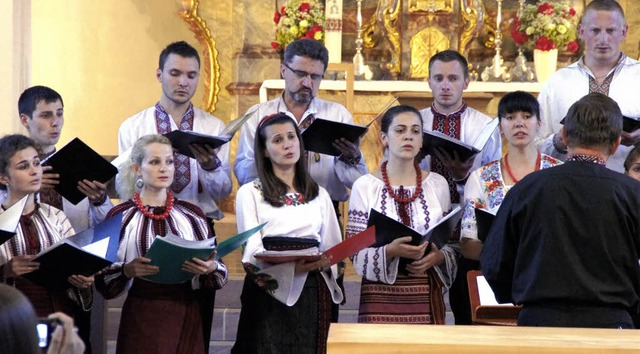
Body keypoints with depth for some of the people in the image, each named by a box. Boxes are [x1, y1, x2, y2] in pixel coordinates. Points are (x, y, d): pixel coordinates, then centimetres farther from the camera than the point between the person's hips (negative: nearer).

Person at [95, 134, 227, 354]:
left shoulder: (191, 214, 9)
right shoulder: (120, 216, 2)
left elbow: (219, 274, 7)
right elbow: (103, 279, -1)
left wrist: (210, 268, -15)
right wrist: (127, 271, -20)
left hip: (187, 318, 2)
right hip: (141, 318, -2)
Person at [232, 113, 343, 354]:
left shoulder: (319, 194, 16)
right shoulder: (250, 193, 3)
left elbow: (334, 248, 11)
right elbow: (252, 252, -7)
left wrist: (323, 262, -13)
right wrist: (291, 264, -25)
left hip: (313, 294, 3)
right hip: (269, 294, -3)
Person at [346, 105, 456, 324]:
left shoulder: (438, 185, 9)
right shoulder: (365, 186, 1)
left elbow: (453, 245, 13)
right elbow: (356, 251, -2)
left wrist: (438, 257, -9)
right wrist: (390, 251, -20)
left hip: (426, 297, 2)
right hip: (381, 297, -2)